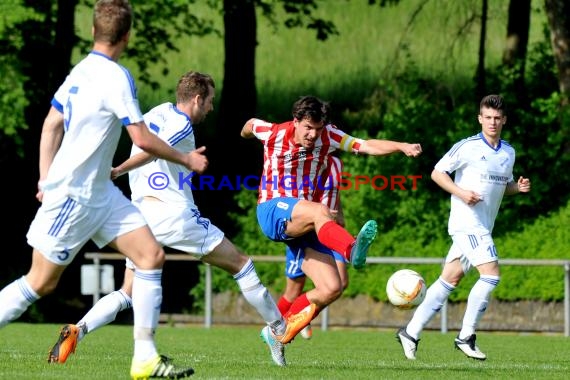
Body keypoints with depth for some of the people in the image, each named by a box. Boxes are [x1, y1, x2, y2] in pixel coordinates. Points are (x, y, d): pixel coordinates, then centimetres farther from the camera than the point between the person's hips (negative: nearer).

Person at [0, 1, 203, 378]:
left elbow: (51, 125, 12)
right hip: (73, 196, -9)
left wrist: (47, 179, 16)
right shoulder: (116, 77, -19)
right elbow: (142, 138, -18)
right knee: (40, 283, -1)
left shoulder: (81, 71, 6)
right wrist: (186, 160, -4)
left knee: (152, 255, 0)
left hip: (100, 192, 9)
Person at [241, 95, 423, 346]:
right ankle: (352, 249, -72)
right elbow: (251, 124, 19)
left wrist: (402, 146, -21)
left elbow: (367, 146, -5)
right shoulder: (274, 134, -4)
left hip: (303, 225, 5)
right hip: (272, 211, -5)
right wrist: (245, 134, 43)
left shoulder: (328, 136, 2)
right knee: (319, 211, -39)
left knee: (331, 288, -10)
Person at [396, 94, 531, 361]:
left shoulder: (509, 152, 12)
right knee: (491, 274, -18)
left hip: (483, 227, 7)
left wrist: (518, 187, 3)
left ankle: (411, 332, 14)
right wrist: (460, 192, -19)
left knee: (450, 279, 8)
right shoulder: (467, 147, -8)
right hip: (467, 222, -7)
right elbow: (437, 173, -5)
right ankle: (466, 337, -10)